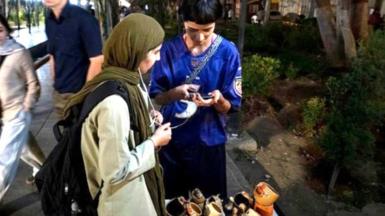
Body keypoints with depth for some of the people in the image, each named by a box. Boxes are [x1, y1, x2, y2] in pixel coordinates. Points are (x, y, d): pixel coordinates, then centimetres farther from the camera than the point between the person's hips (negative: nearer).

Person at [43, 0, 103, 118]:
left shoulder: (82, 18, -15)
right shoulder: (49, 20, 5)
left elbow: (97, 60, -17)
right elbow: (53, 56, 14)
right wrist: (56, 84, 9)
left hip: (79, 92, -6)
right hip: (59, 94, 6)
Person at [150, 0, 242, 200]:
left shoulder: (228, 52, -11)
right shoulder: (169, 49, -9)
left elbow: (229, 107, -7)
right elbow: (155, 97, -4)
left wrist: (218, 100, -29)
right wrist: (173, 94, -25)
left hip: (209, 141, -1)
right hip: (172, 140, 1)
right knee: (171, 200, 21)